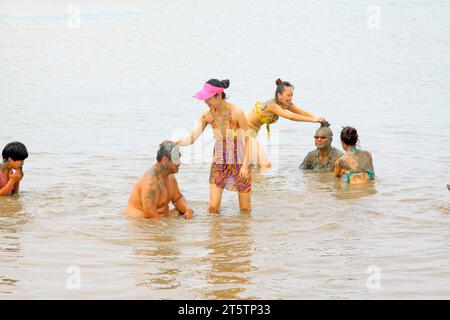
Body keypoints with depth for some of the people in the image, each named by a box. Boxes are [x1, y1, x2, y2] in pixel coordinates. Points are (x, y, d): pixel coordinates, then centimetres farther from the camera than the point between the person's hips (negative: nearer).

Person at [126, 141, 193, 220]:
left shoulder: (170, 176, 5)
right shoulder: (151, 181, -24)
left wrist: (187, 210, -4)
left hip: (161, 217, 9)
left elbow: (178, 198, 16)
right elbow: (150, 214, -26)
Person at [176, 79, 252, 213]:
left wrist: (245, 165, -17)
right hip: (218, 162, 3)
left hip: (239, 162, -3)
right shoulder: (207, 115, -6)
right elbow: (192, 138, -8)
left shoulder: (236, 112, -17)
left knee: (245, 209, 6)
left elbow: (247, 139, -13)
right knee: (213, 208, -5)